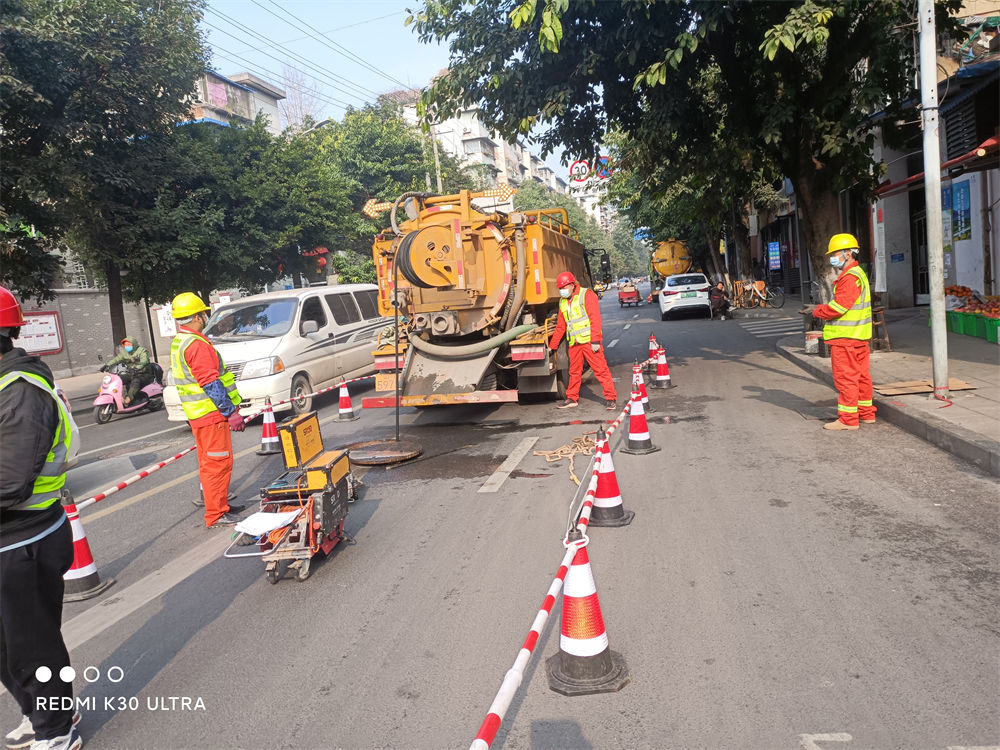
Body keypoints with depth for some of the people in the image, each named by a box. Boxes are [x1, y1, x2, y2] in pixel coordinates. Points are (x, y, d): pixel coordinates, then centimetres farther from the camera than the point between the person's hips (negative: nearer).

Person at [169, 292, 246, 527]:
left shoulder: (178, 343, 15)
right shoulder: (197, 344, -19)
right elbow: (211, 384, -22)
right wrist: (231, 412, -19)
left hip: (197, 414, 11)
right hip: (211, 413, -11)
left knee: (208, 461, 19)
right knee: (219, 462, -5)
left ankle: (217, 501, 32)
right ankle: (216, 515, 0)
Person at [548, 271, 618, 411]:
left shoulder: (587, 295, -4)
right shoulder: (563, 302, 18)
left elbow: (595, 319, -11)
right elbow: (560, 327, 25)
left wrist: (595, 340, -18)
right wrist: (551, 346, 24)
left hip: (588, 340, -6)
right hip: (574, 343, 6)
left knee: (600, 370, -6)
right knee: (574, 372, 12)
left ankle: (611, 398, -1)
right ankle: (572, 399, 24)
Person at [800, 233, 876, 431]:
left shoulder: (850, 277, -17)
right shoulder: (858, 274, 18)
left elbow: (839, 307, -21)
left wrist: (816, 311, -9)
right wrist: (818, 308, 9)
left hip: (846, 337, -11)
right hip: (859, 335, 11)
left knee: (845, 377, -5)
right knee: (861, 375, 15)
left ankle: (848, 419, -1)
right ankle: (866, 413, 23)